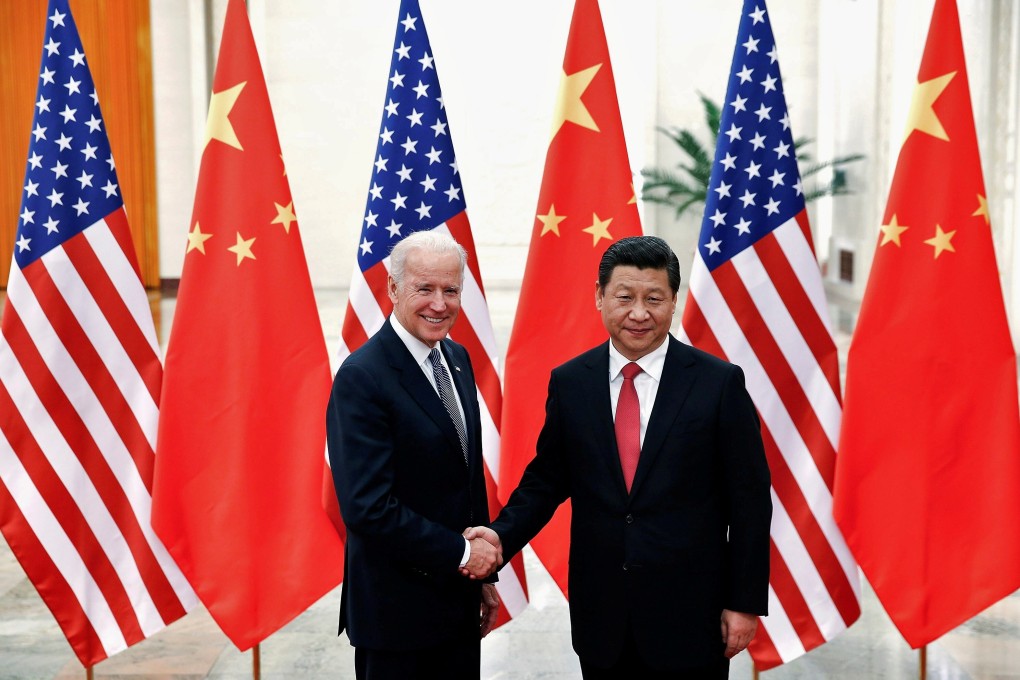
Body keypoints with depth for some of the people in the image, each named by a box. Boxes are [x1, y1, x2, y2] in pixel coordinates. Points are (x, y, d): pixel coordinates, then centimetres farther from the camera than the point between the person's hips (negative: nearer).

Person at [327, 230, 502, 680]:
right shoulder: (362, 378, -18)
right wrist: (461, 554, -15)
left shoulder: (457, 359, 7)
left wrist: (484, 574, 14)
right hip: (398, 609, -7)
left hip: (459, 599, 7)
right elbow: (368, 508, -23)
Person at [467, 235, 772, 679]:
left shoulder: (720, 382, -7)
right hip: (601, 612, 3)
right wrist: (502, 535, -9)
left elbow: (749, 500, -4)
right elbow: (546, 479, 9)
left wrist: (746, 603, -4)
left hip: (689, 612, -2)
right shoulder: (569, 382, 1)